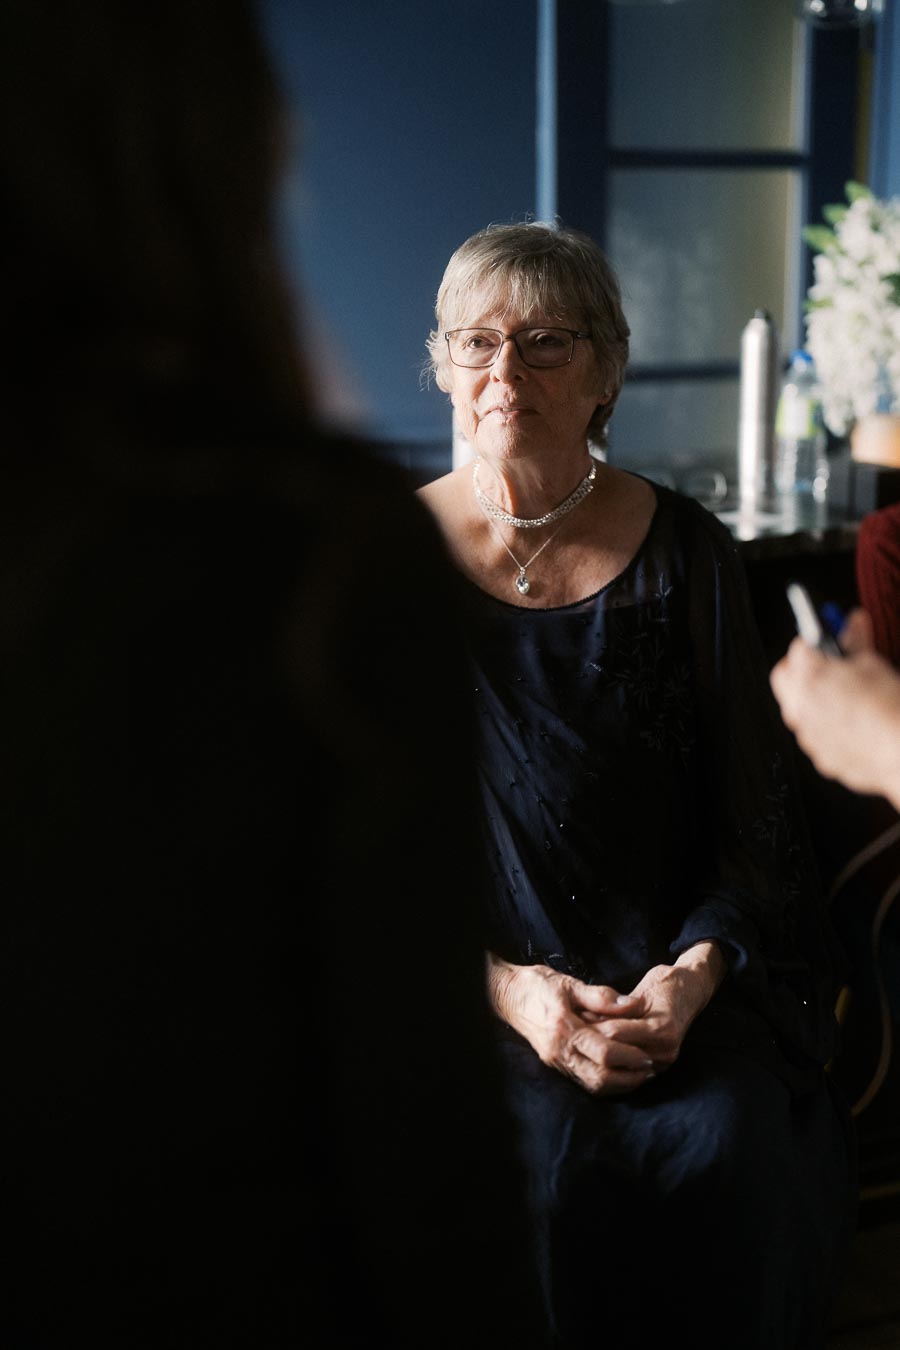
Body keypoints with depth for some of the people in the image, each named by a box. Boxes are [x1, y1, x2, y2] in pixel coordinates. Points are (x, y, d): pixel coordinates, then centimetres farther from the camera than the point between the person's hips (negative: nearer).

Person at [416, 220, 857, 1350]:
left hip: (675, 973, 1)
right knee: (536, 1159, -28)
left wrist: (697, 968, -12)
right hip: (464, 985, -1)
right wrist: (503, 986, -14)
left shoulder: (685, 554, 4)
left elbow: (756, 814, 6)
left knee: (727, 1149, -25)